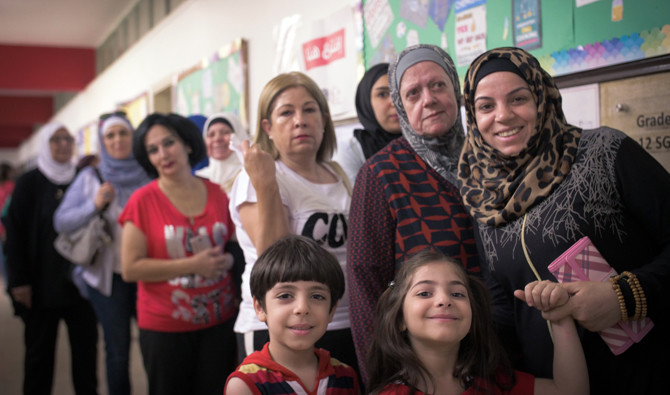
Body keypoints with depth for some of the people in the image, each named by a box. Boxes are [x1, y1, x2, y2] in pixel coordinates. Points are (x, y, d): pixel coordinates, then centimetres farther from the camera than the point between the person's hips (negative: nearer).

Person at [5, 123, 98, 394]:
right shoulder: (29, 183, -1)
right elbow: (15, 234, -4)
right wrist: (18, 280, -11)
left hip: (81, 281, 2)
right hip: (42, 285, -2)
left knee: (86, 349, 6)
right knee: (40, 352, 8)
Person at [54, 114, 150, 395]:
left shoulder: (149, 176, 3)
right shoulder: (90, 177, 4)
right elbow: (61, 223, 1)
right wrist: (94, 205, -13)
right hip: (108, 275, 0)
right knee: (117, 349, 5)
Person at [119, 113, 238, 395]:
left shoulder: (217, 194, 3)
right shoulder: (143, 200, -7)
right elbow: (130, 269, -12)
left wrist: (227, 260, -8)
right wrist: (193, 265, -17)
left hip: (219, 321, 3)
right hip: (164, 327, -3)